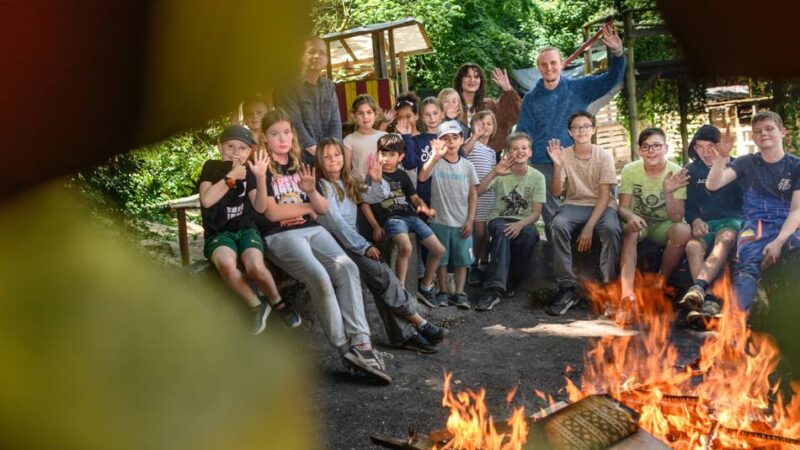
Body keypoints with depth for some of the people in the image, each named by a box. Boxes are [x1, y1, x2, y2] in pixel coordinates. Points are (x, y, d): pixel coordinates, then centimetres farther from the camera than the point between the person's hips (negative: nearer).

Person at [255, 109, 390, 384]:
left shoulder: (301, 165, 18)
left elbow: (323, 209, 13)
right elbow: (272, 212, -10)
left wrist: (311, 191, -9)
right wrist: (308, 206, 3)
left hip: (312, 230, 5)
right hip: (280, 236, -5)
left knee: (347, 268, -24)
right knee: (319, 277, -31)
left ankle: (360, 342, -30)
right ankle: (345, 349, -23)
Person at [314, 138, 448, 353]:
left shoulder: (349, 182, 17)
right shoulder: (322, 186, -4)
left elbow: (377, 196, 12)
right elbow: (335, 222, -12)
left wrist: (377, 180, -11)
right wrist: (364, 246, -13)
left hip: (352, 240, 6)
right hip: (335, 242, -6)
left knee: (380, 279, -17)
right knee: (383, 275, -21)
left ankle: (402, 334, -18)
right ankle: (419, 323, -16)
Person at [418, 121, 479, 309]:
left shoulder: (467, 166, 4)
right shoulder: (436, 163, -5)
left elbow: (473, 194, 6)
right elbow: (422, 177, -25)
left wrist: (470, 220, -1)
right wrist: (436, 155, -34)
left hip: (462, 222, 2)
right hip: (439, 221, -2)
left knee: (462, 259, 5)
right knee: (441, 258, 6)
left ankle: (459, 293, 13)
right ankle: (443, 292, 17)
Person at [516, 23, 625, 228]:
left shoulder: (579, 88, 4)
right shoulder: (531, 99, 7)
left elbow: (612, 78, -1)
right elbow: (523, 134, 4)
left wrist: (617, 52, -17)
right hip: (543, 166, 1)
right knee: (552, 220, 4)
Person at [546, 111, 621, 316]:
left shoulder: (604, 156, -3)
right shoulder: (564, 155, 0)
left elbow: (605, 195, -9)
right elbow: (556, 193, -5)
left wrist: (589, 226, -21)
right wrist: (557, 166, -22)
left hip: (601, 206, -1)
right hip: (574, 205, 1)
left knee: (611, 230, -35)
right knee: (557, 226, -32)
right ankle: (567, 288, -24)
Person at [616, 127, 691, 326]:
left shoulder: (676, 173, -14)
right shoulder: (630, 170, -10)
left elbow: (677, 218, -20)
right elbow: (623, 207, -12)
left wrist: (668, 192, -38)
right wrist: (631, 216, -36)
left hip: (664, 225, 0)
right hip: (639, 222, 0)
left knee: (684, 231, -32)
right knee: (630, 230, -34)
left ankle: (660, 285, -11)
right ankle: (627, 296, -42)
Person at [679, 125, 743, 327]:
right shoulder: (691, 171, 15)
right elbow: (688, 205, 12)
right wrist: (695, 220, -9)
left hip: (732, 220, -2)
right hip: (704, 222, 2)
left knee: (725, 238, -39)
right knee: (692, 246, -33)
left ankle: (699, 287, -58)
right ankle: (709, 302, -50)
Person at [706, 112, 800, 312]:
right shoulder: (746, 163, 13)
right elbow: (712, 185, 0)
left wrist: (778, 242, -14)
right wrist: (722, 156, -16)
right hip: (755, 224, 0)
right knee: (747, 267, -32)